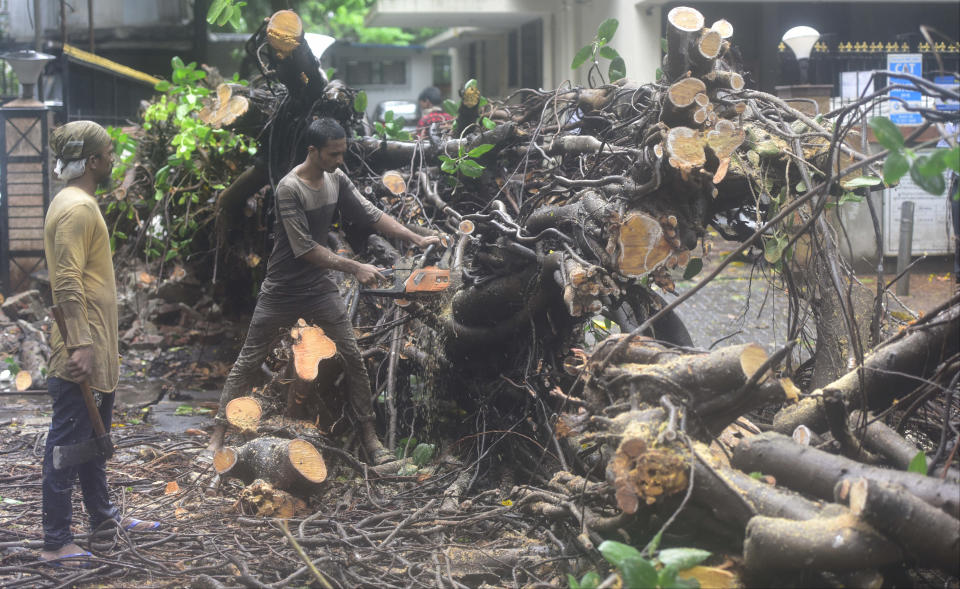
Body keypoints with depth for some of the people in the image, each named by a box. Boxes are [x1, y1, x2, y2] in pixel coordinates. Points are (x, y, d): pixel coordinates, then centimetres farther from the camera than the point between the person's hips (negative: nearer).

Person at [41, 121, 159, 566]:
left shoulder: (80, 204, 16)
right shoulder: (76, 209, -17)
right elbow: (68, 284, -24)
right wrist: (80, 345, -28)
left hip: (96, 348, 11)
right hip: (82, 351, -11)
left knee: (95, 437, 21)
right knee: (68, 443, -6)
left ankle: (102, 514, 34)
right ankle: (56, 542, -1)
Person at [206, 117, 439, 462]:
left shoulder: (337, 180, -3)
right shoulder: (289, 189, -23)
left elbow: (371, 215, 2)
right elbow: (305, 249, -25)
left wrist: (417, 239, -8)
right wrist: (354, 268, -26)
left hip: (320, 289, 5)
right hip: (282, 291, -5)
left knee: (353, 358, 2)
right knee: (248, 362, 3)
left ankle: (370, 434, 12)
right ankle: (218, 434, 12)